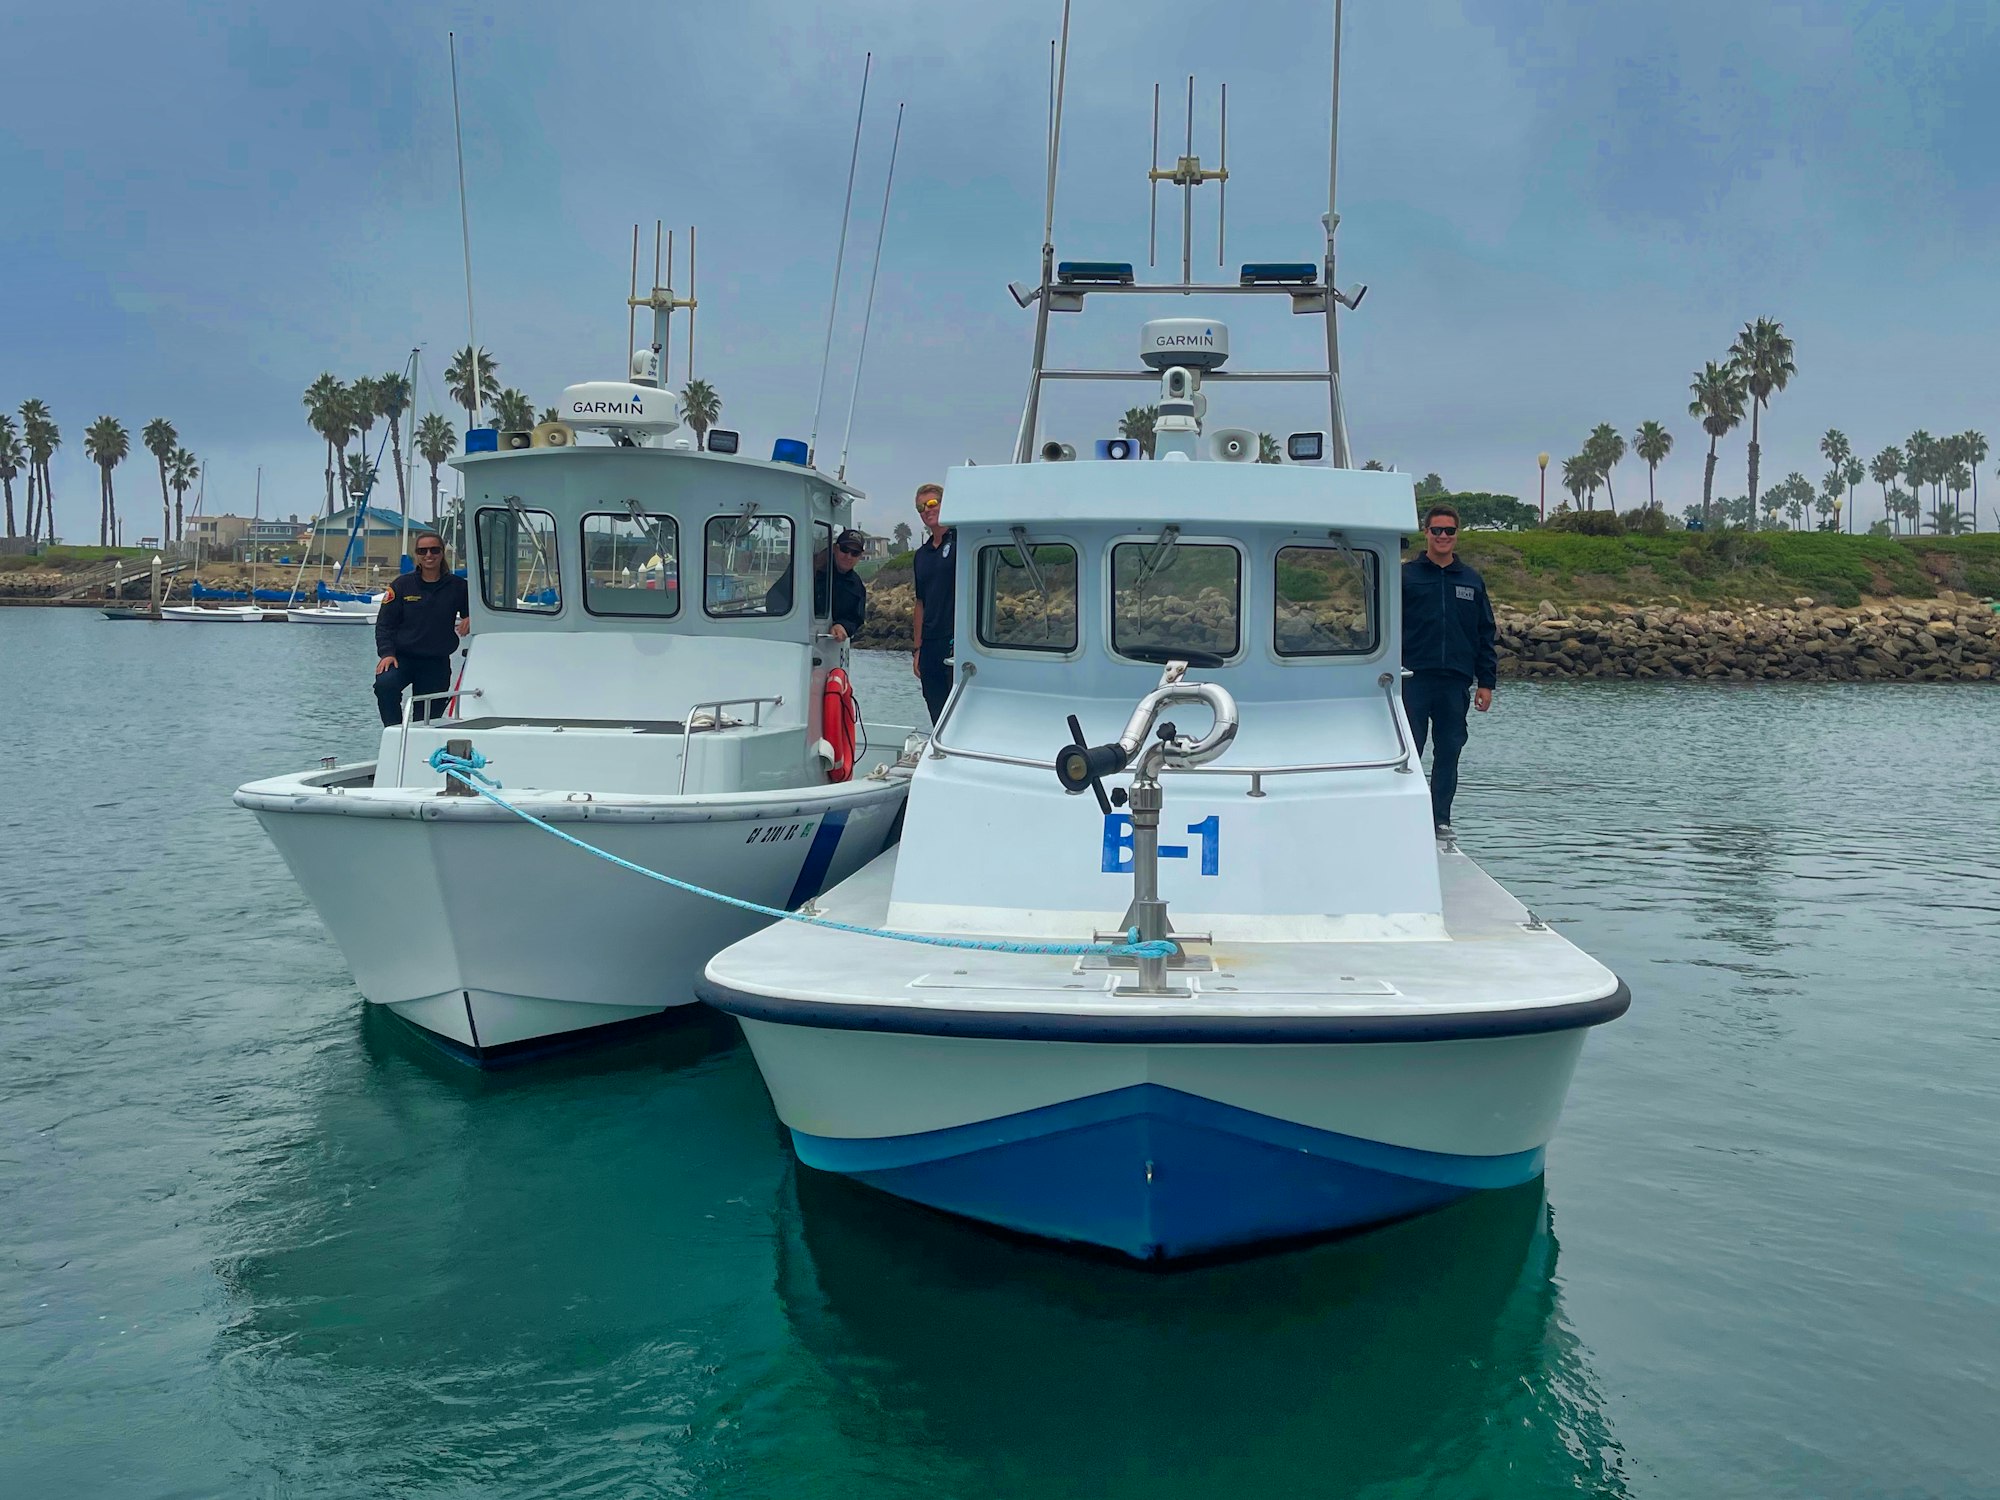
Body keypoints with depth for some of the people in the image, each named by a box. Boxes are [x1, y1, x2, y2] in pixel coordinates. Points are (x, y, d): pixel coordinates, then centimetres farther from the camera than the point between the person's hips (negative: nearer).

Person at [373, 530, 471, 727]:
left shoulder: (457, 587, 3)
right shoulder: (402, 585, 2)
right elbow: (384, 623, 2)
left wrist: (470, 620, -13)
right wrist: (387, 653, -13)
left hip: (437, 663, 1)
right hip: (402, 657, -1)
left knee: (427, 718, 1)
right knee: (384, 684, -31)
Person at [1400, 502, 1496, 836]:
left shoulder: (1472, 581, 12)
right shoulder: (1405, 576, 3)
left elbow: (1485, 634, 14)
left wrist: (1486, 682, 8)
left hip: (1456, 682, 3)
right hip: (1413, 679, -3)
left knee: (1449, 753, 7)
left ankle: (1440, 819, 15)